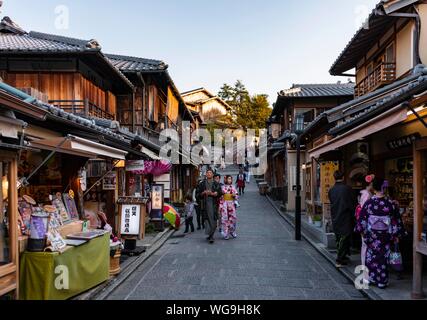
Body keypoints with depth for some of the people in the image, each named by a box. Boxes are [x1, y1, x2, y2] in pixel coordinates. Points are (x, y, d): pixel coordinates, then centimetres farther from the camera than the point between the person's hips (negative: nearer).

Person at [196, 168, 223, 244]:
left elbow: (219, 193, -1)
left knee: (213, 220, -5)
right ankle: (210, 236, 1)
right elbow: (197, 194, 10)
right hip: (205, 204, 0)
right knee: (207, 219, -5)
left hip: (214, 204, 0)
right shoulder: (202, 184, 11)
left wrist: (211, 193, -14)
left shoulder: (216, 184, 8)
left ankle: (210, 235, 2)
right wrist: (203, 193, -8)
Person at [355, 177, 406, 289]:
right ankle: (382, 282, 17)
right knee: (383, 257, 10)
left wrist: (362, 231, 11)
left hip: (372, 234, 0)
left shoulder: (368, 203, -10)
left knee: (372, 256, 14)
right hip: (385, 236, 0)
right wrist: (396, 235, 6)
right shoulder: (390, 203, -10)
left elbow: (362, 219, -3)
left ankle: (372, 278, 21)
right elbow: (396, 221, -4)